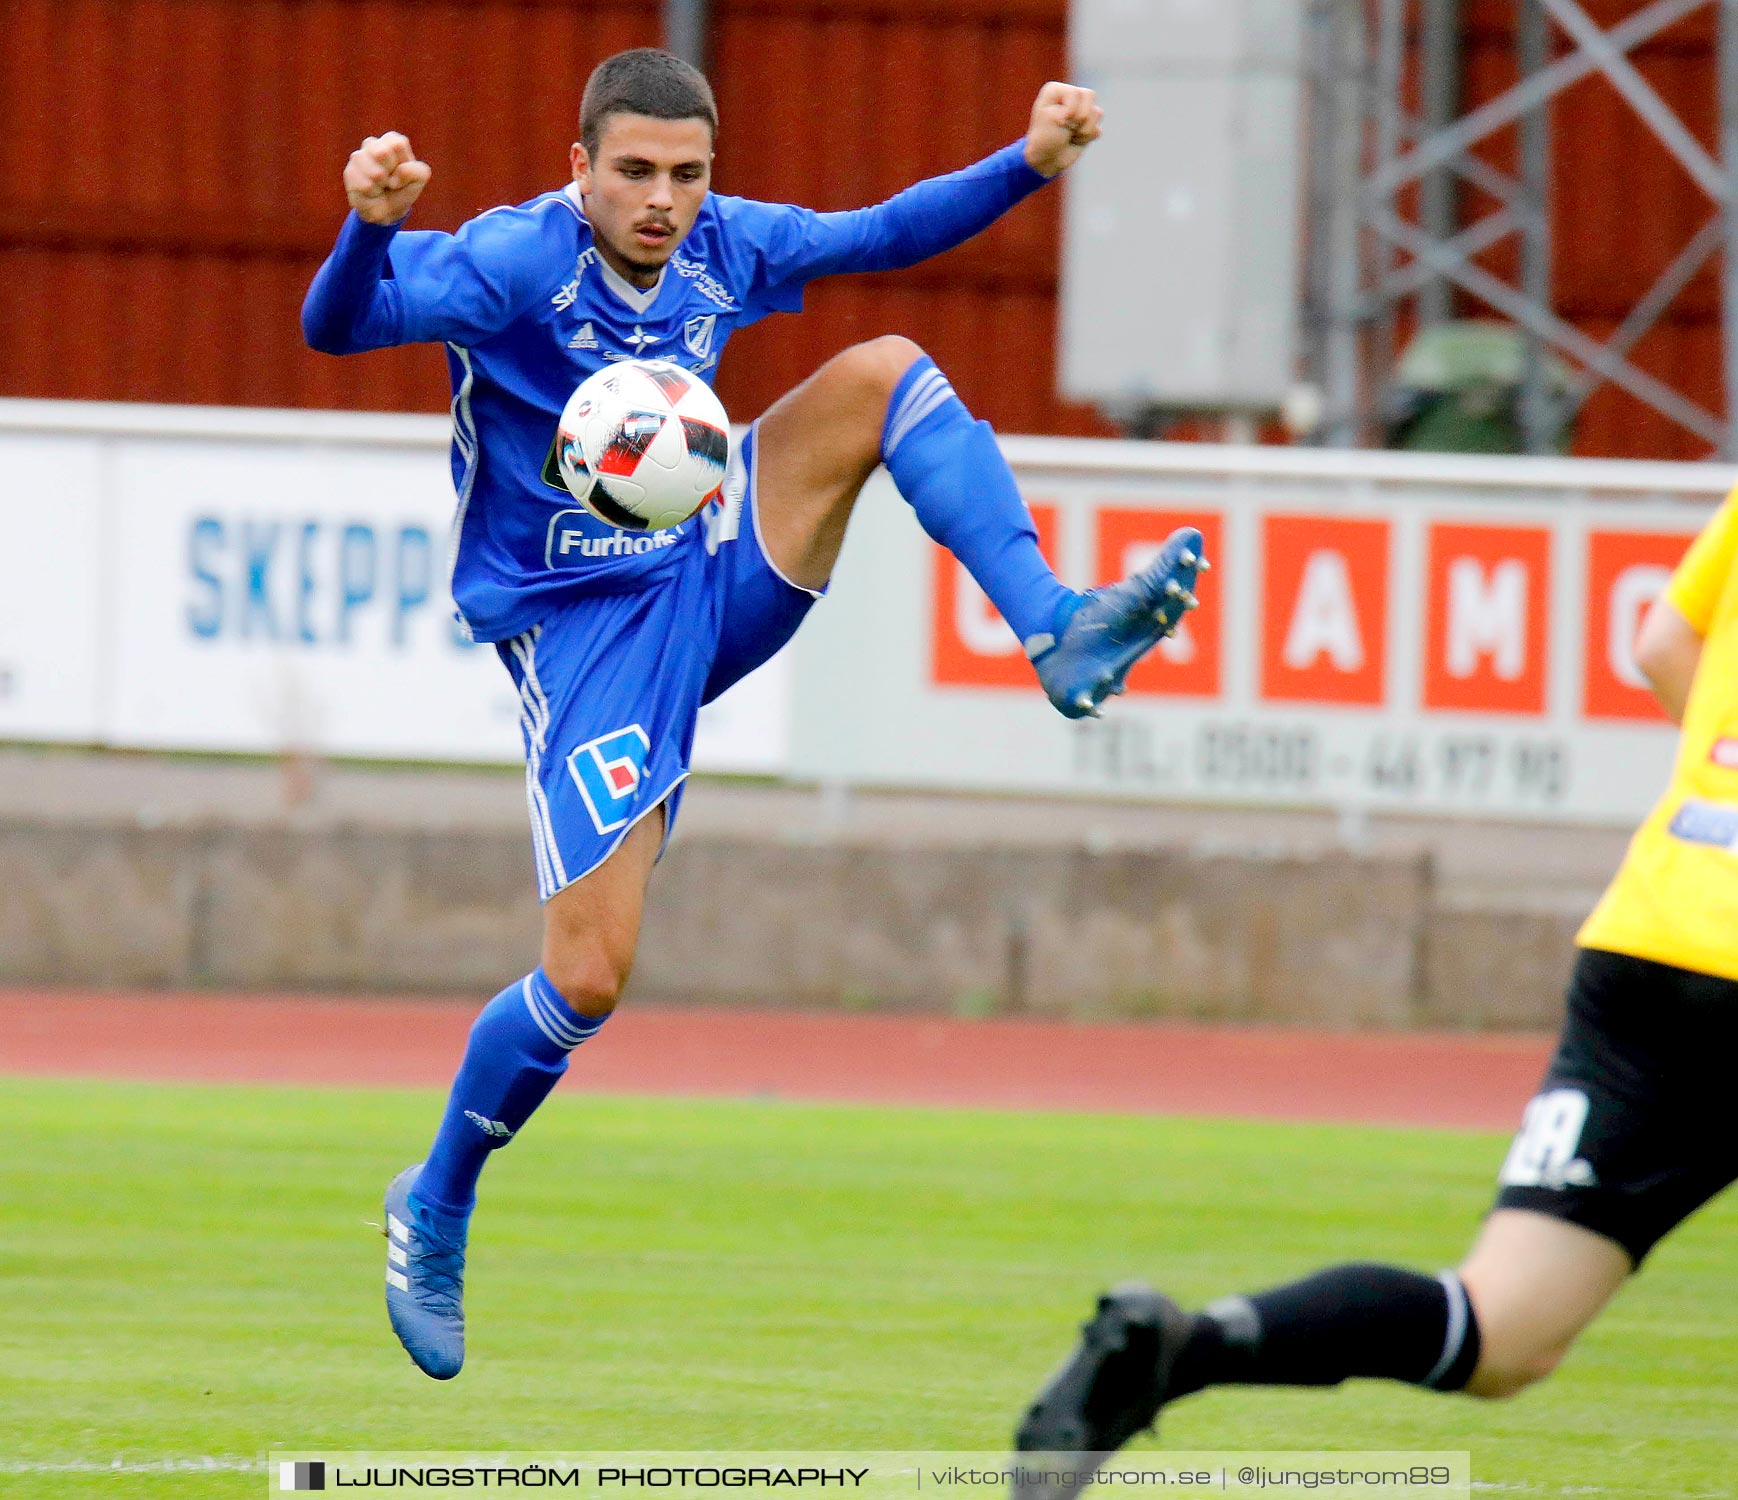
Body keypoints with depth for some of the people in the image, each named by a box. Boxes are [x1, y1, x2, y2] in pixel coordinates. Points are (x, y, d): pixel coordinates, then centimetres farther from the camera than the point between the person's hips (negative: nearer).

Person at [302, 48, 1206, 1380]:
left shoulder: (722, 249, -1)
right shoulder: (513, 260, -19)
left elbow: (881, 235, 14)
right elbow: (340, 328, -32)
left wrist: (1029, 163, 2)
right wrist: (371, 227, -53)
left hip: (712, 580, 5)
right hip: (580, 633, -5)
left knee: (884, 371, -14)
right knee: (588, 981, -11)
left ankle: (1059, 634, -19)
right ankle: (434, 1213, 14)